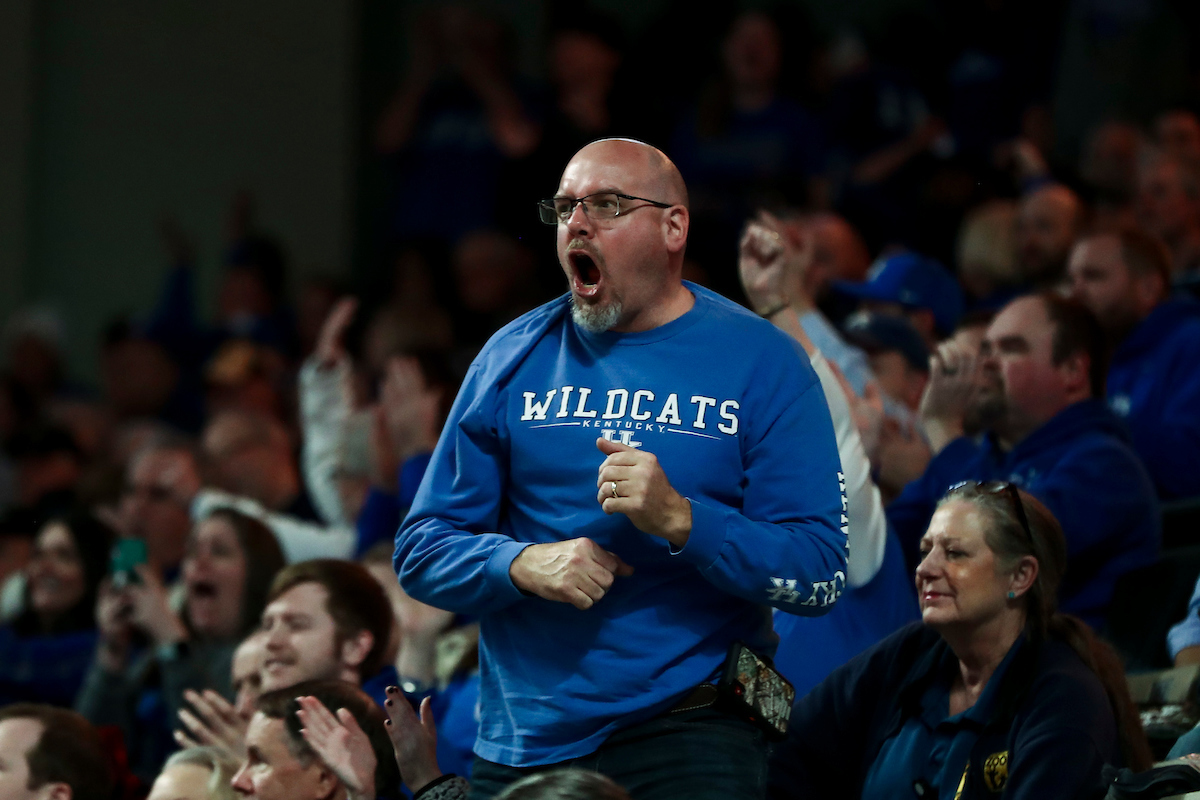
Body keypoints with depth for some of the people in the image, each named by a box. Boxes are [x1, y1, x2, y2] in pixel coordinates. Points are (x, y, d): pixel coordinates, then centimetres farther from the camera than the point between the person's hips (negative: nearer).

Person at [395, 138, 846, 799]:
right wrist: (524, 565, -14)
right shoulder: (515, 358, 8)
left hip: (686, 736, -3)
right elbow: (421, 552, 7)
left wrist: (679, 520, -22)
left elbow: (820, 573, -8)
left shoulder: (762, 364, -1)